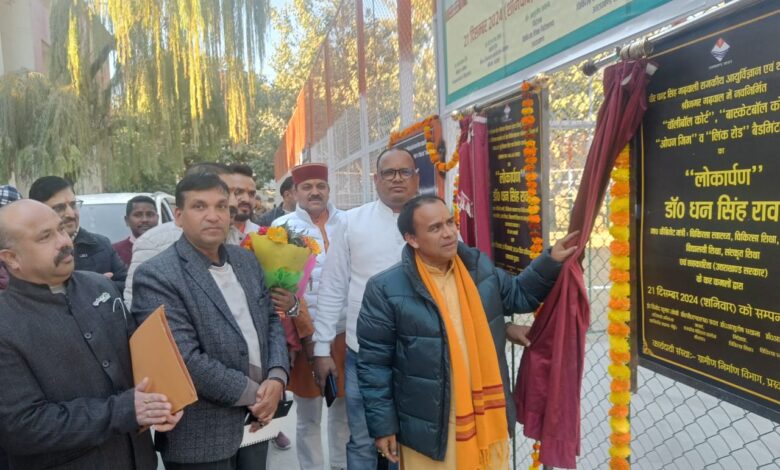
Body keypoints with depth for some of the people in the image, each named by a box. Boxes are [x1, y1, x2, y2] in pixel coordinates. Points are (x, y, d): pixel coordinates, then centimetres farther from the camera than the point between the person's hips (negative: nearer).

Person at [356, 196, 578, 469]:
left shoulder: (479, 266, 1)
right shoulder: (386, 289, -14)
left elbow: (518, 295, 19)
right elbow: (374, 363, -9)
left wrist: (551, 261, 5)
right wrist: (383, 425, -8)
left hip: (488, 418, 5)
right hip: (428, 428, -4)